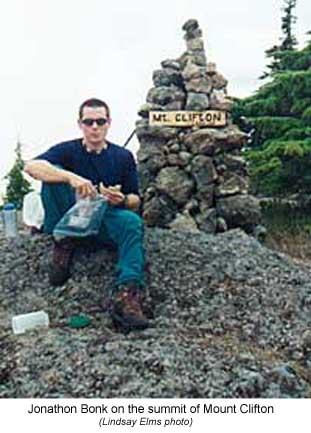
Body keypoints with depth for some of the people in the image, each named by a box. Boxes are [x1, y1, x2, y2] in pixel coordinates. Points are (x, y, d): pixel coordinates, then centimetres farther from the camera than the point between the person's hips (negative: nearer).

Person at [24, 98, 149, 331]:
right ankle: (63, 243, -15)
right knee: (53, 173, -21)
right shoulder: (68, 150, 1)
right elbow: (31, 166, -19)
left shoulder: (123, 156, 6)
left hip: (106, 219, 1)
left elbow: (135, 201, 7)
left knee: (133, 222, -31)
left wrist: (123, 200, -18)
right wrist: (71, 177, -35)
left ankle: (127, 295, -41)